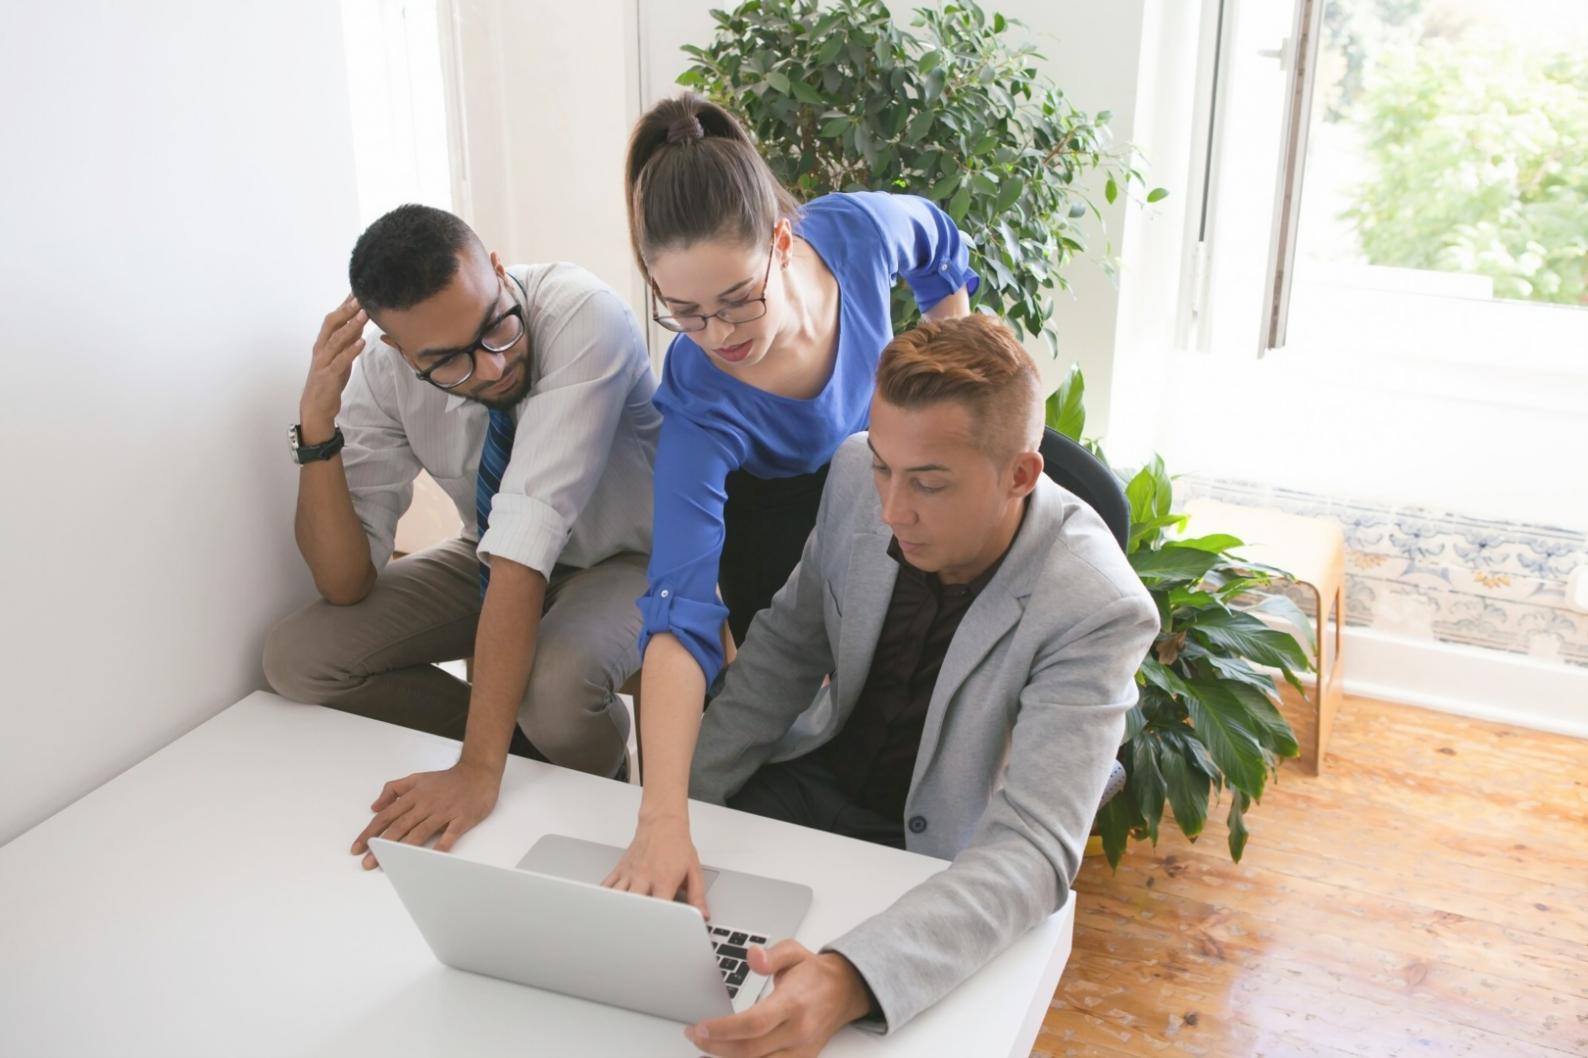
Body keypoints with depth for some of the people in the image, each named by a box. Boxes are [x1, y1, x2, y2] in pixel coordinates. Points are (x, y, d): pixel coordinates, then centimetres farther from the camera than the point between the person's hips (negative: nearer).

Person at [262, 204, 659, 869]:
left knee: (556, 685, -36)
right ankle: (530, 748, 2)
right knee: (297, 658, -10)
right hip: (500, 560, 5)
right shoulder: (384, 376, -17)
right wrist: (318, 424, -30)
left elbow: (529, 533, -40)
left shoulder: (581, 316, -32)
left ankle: (598, 782, 0)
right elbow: (347, 584, -15)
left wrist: (480, 768, -43)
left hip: (627, 558, -4)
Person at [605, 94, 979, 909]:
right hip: (774, 500, -3)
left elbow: (940, 249, -9)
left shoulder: (858, 230, -36)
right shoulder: (699, 407, -42)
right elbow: (681, 612, -48)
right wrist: (662, 822, -58)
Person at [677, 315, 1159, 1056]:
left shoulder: (1096, 610, -27)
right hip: (810, 783, 5)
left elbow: (1032, 849, -32)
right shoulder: (858, 475, -14)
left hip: (935, 853, -4)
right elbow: (788, 647, 1)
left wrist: (850, 982, -48)